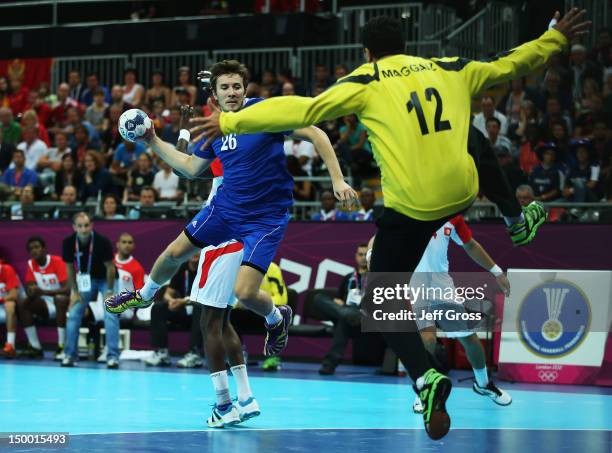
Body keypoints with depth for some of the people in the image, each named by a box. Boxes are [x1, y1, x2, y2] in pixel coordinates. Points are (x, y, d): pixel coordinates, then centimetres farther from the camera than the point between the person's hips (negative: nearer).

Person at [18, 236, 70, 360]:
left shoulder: (57, 261, -17)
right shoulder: (31, 264, 1)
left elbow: (67, 289, -26)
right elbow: (29, 289, 0)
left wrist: (43, 292, -37)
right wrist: (32, 291, -26)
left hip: (63, 301, -6)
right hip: (47, 304, 6)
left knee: (60, 299, -38)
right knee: (22, 304, -16)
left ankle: (62, 347, -37)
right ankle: (35, 347, -17)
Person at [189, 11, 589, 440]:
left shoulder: (366, 82, -1)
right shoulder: (449, 70, 10)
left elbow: (303, 109, -11)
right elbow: (509, 64, 22)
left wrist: (231, 121, -9)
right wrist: (556, 37, 37)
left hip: (410, 207, -4)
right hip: (463, 191, 4)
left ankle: (425, 377, -16)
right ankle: (518, 220, 53)